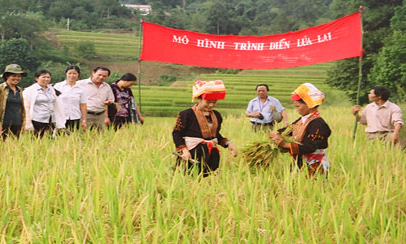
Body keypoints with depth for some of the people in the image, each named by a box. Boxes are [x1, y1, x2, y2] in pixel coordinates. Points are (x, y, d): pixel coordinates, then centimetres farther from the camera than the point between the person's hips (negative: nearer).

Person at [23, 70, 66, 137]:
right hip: (37, 122, -5)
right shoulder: (29, 90, -1)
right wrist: (28, 125, -12)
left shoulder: (51, 89, 16)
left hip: (50, 123, 5)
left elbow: (56, 107, 20)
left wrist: (61, 124, 14)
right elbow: (26, 108, -5)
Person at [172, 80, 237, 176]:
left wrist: (227, 143, 8)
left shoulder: (216, 116, 13)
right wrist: (183, 150, -19)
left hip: (212, 156, 6)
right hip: (192, 155, -6)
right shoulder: (186, 114, -7)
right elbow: (177, 133, -7)